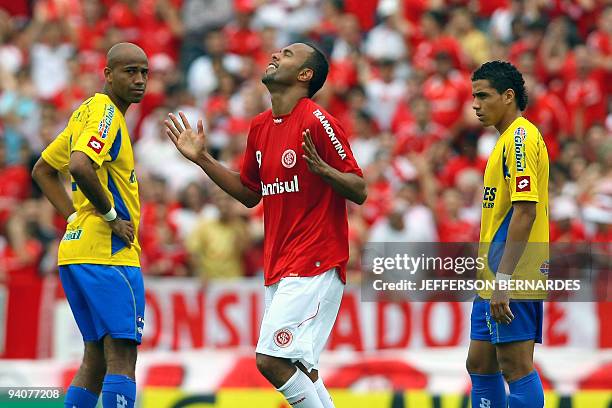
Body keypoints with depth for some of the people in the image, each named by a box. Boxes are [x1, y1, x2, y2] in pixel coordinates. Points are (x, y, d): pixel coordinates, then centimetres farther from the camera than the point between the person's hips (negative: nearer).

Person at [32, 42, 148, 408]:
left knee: (97, 358, 13)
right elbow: (80, 165, -29)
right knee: (122, 358, -12)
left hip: (78, 250, 10)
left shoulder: (87, 113, 19)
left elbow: (44, 170, 27)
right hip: (110, 254, -10)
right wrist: (111, 216, -17)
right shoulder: (106, 112, -11)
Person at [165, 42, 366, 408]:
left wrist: (322, 169, -29)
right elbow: (250, 194, 24)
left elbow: (360, 191, -11)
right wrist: (202, 158, 18)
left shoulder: (317, 121, -11)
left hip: (315, 265, -8)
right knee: (298, 369, 8)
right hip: (279, 268, 8)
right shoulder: (260, 127, 13)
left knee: (271, 359, -17)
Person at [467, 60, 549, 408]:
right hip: (497, 277, 10)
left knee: (516, 365, -9)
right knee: (480, 364, 13)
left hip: (514, 277, -10)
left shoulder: (521, 137, -13)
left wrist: (504, 278, -24)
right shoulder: (508, 139, 19)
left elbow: (525, 210, -21)